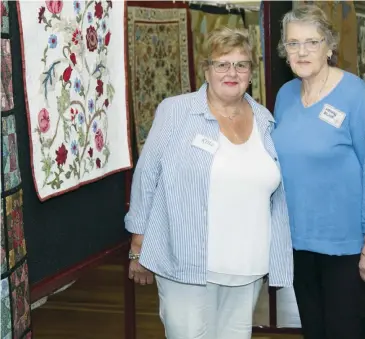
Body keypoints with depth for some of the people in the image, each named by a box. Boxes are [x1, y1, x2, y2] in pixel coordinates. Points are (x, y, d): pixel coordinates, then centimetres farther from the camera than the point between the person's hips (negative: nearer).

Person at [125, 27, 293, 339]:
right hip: (185, 265, -4)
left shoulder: (265, 122, 7)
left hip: (247, 269, 5)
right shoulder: (175, 112, -6)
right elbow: (146, 177, -3)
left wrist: (278, 260, 12)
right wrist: (139, 245, -3)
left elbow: (277, 196, 13)